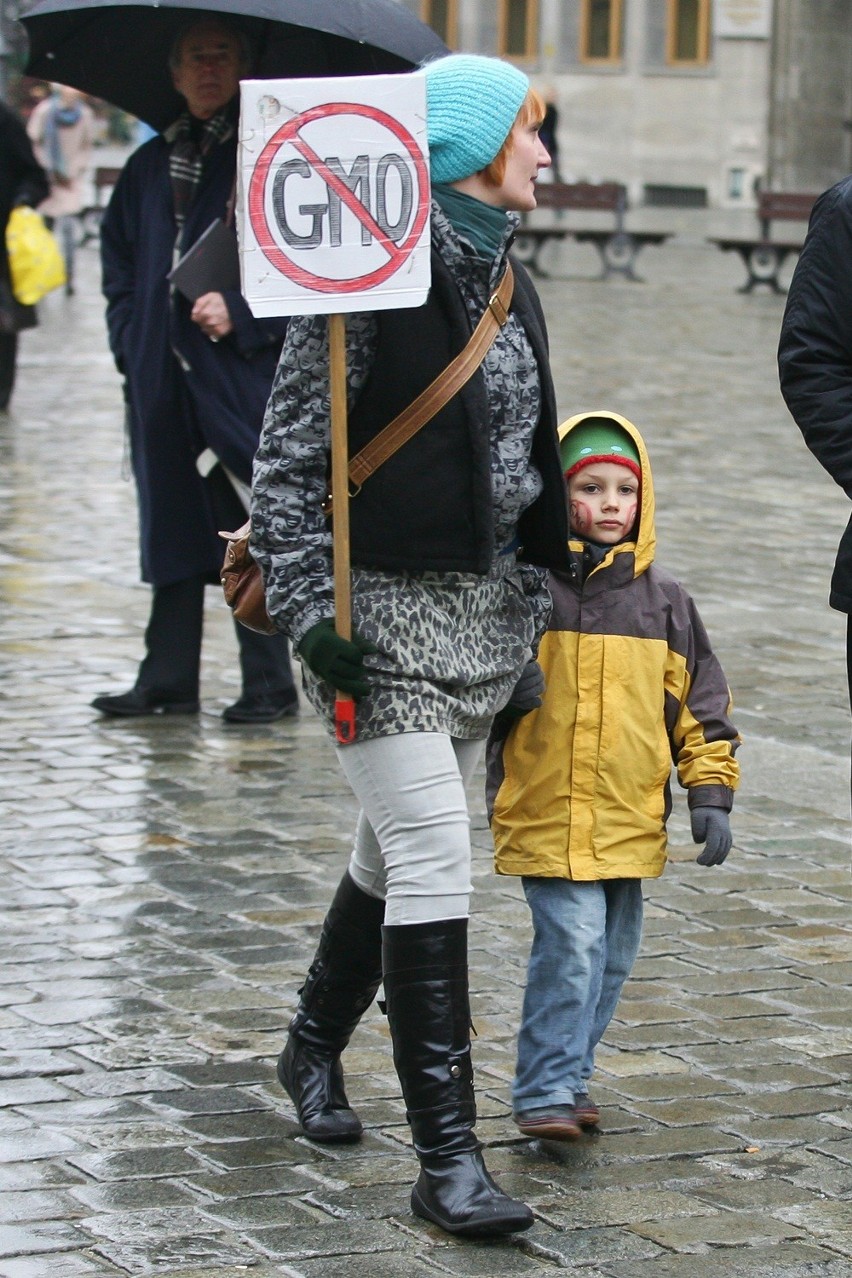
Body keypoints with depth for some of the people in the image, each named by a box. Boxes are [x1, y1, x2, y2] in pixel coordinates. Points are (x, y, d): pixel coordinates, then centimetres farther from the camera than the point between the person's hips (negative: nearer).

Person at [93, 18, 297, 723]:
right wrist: (132, 344, 6)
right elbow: (120, 262, 19)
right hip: (164, 379, 5)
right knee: (172, 526, 8)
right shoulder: (151, 165, 15)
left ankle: (270, 685, 5)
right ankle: (167, 681, 14)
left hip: (248, 373, -5)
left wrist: (242, 313, -15)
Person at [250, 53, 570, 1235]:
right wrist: (308, 607, -21)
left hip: (479, 606, 8)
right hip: (381, 606, -8)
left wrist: (529, 604, 18)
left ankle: (315, 1047, 41)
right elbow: (289, 454, -14)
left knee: (398, 850, 18)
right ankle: (446, 1157, -10)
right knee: (433, 858, -13)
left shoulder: (505, 279, 12)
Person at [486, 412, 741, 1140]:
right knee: (572, 939, -14)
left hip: (631, 819, 5)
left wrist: (711, 794, 6)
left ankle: (571, 1075, 27)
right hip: (546, 813, -4)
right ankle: (544, 1091, -6)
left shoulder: (664, 601, 8)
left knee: (613, 952, 11)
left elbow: (701, 703, 12)